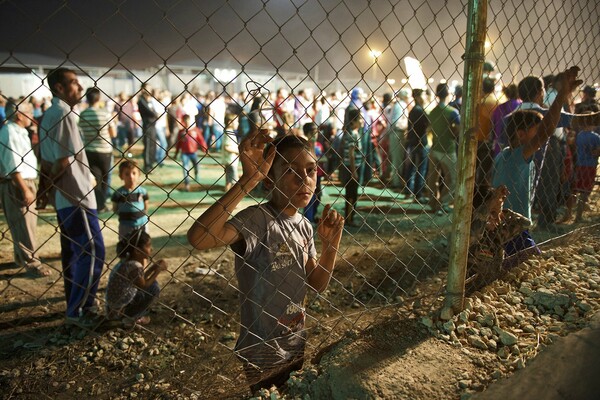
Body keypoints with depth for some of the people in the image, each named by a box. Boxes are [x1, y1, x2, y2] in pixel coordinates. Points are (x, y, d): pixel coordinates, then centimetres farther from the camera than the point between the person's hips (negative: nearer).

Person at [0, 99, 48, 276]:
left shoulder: (20, 131, 13)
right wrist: (24, 189, -23)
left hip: (26, 182, 10)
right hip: (16, 185, -10)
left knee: (26, 223, 18)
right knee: (25, 226, -4)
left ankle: (21, 258, 32)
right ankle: (31, 263, 4)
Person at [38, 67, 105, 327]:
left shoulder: (50, 115, 15)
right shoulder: (64, 114, -15)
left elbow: (47, 160, 18)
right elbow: (64, 161, -20)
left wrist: (43, 189, 20)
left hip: (65, 197, 10)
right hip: (76, 195, -10)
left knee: (73, 252, 16)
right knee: (92, 251, -5)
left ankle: (76, 305, 27)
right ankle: (80, 310, 3)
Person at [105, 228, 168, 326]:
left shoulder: (129, 259, 0)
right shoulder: (134, 266, -27)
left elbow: (141, 278, 8)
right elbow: (144, 286, -16)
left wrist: (155, 266, -1)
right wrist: (158, 270, -12)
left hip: (117, 301, 9)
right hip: (119, 309, -9)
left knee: (151, 283, 14)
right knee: (154, 288, -14)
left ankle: (130, 316, 17)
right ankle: (131, 318, -2)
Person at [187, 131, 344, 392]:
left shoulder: (305, 225, 1)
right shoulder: (258, 219, -22)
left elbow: (316, 285, 6)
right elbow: (198, 238, -40)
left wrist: (331, 244, -9)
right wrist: (249, 180, -40)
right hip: (261, 356, -7)